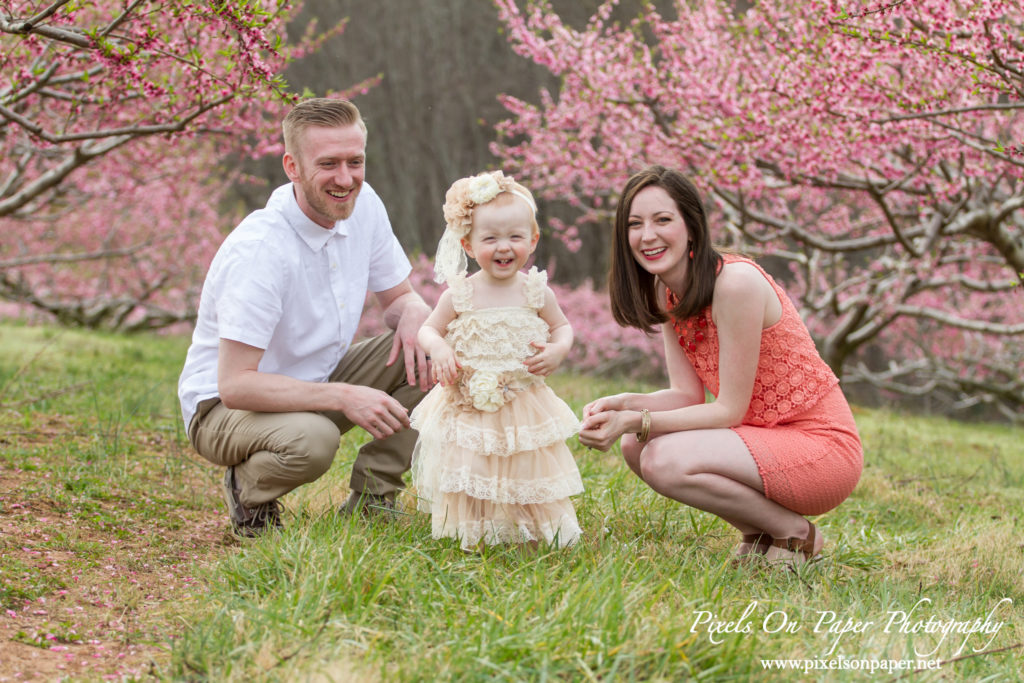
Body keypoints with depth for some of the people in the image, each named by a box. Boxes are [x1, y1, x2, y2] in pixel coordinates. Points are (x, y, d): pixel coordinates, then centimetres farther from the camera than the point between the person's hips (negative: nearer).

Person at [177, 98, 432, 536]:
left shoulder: (363, 205, -8)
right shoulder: (258, 249, -30)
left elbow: (399, 297, 7)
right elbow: (235, 385, -31)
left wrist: (413, 317, -19)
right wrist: (345, 397, -36)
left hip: (316, 384, 7)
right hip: (223, 406, -7)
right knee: (310, 439, -39)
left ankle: (370, 499, -3)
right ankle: (248, 490, -5)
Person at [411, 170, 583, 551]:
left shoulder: (536, 292, -4)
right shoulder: (460, 294, -7)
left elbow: (562, 326, 10)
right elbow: (428, 330, 2)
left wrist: (558, 351, -11)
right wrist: (438, 349, -19)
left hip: (524, 407, 1)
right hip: (468, 405, -1)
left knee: (526, 470, 9)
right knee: (468, 473, 3)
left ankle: (536, 532, 26)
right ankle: (469, 533, 20)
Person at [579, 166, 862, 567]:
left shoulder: (736, 282, -22)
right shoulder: (667, 292, 4)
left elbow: (730, 410, -20)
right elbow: (687, 394, 2)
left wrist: (638, 421, -26)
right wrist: (624, 405, -16)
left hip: (821, 445, -9)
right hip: (763, 436, 9)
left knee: (665, 460, -25)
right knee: (637, 445, -4)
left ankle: (795, 533, -5)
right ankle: (757, 533, 8)